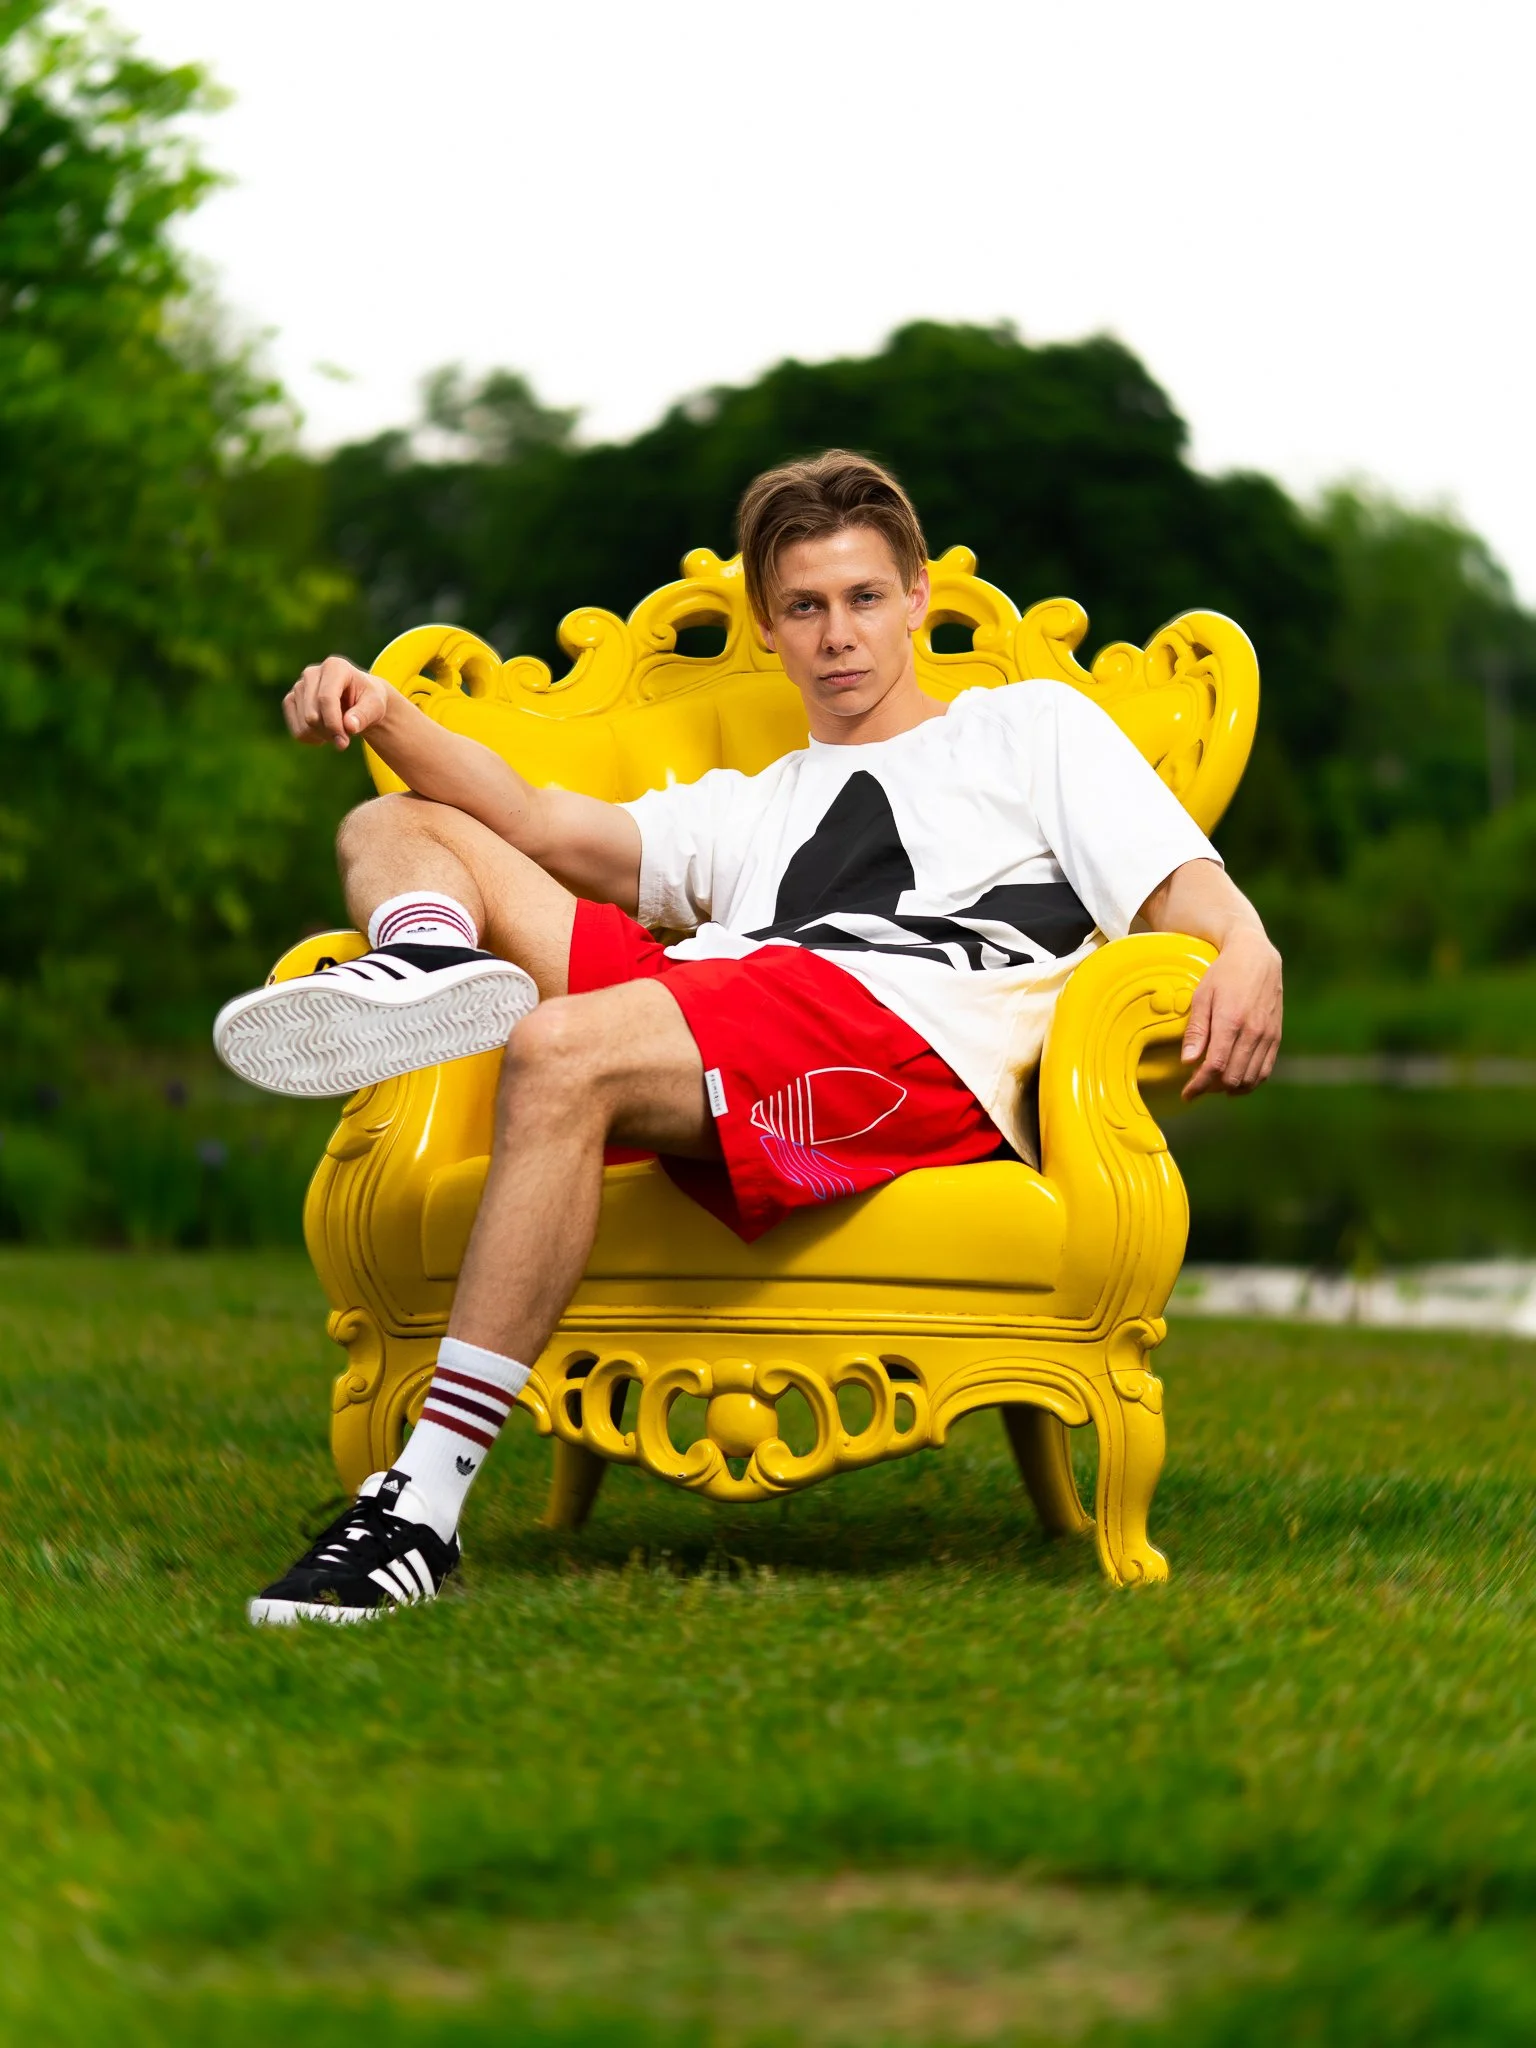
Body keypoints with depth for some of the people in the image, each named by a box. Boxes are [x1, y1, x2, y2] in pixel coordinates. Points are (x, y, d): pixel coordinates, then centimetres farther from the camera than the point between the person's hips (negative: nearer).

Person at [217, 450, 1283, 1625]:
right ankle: (436, 966, -31)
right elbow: (545, 828, 25)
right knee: (397, 828, 10)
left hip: (923, 1028, -6)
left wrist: (1249, 954, -11)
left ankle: (423, 1513, -40)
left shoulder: (1031, 724, 30)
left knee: (561, 1053, -35)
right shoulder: (745, 812, 40)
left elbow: (1181, 878, 14)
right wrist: (387, 721, 8)